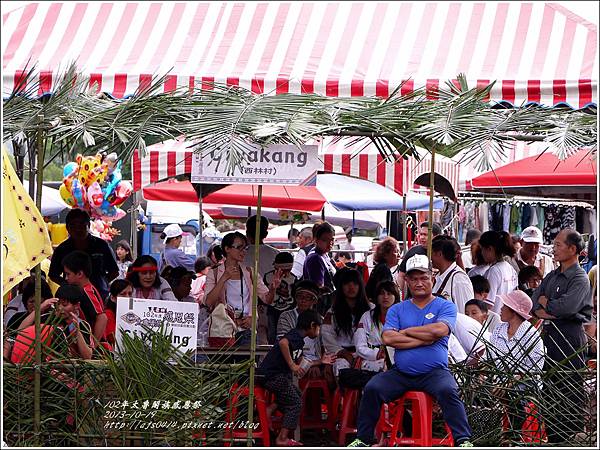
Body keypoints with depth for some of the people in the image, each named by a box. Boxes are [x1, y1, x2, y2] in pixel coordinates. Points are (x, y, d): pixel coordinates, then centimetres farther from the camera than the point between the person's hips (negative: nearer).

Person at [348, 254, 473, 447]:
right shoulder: (397, 309, 14)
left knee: (448, 390, -33)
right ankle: (362, 440, -8)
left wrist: (406, 332, -2)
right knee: (372, 389, -19)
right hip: (400, 373, 3)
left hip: (434, 372, -3)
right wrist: (424, 339, -8)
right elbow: (388, 338, -3)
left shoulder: (445, 306, 7)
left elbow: (440, 330, -14)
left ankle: (463, 440, -30)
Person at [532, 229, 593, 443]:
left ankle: (573, 438, -1)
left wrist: (545, 303, -4)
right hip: (550, 335, 8)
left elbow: (567, 307, -22)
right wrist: (552, 311, -11)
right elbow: (533, 303, 8)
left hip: (570, 335, -8)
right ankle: (553, 437, 16)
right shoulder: (552, 276, 17)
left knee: (570, 393, -5)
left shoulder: (580, 279, -7)